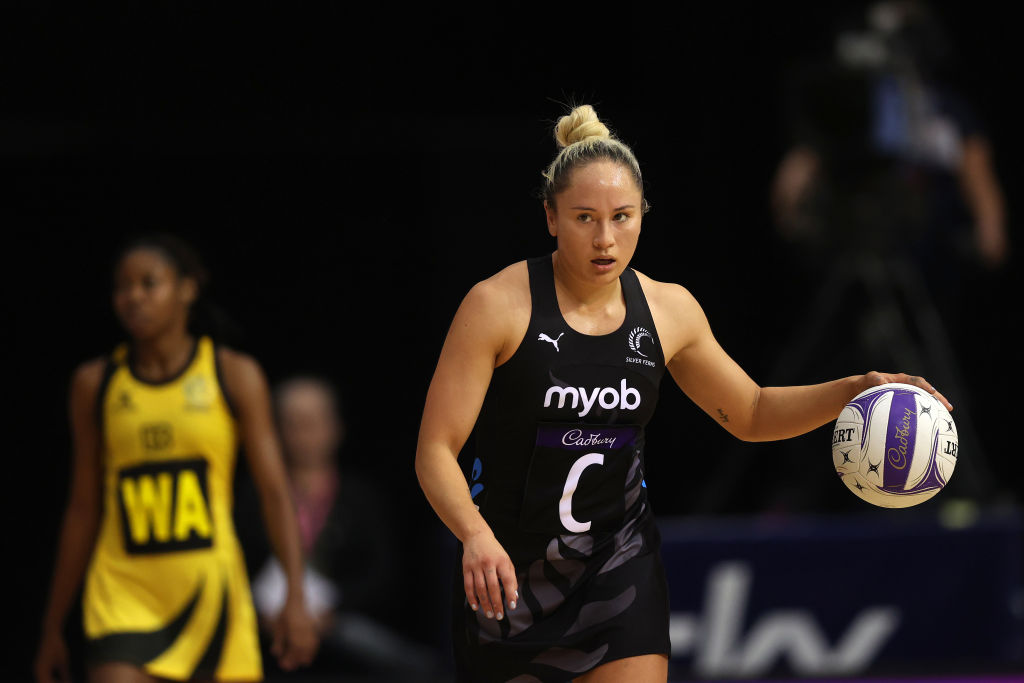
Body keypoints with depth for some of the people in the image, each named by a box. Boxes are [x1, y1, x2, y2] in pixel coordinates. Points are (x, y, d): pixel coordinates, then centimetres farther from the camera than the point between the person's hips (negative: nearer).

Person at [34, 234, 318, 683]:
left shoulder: (235, 375, 2)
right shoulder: (95, 384, 6)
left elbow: (274, 491, -1)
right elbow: (83, 509, 12)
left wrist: (295, 597, -11)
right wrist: (52, 627, 12)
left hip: (210, 591, 0)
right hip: (124, 592, 0)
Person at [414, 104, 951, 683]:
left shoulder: (668, 310, -1)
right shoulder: (497, 306, -15)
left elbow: (751, 413, 15)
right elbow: (436, 450, -17)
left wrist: (857, 391, -2)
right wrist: (475, 537, -36)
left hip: (618, 567, 2)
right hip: (506, 570, -2)